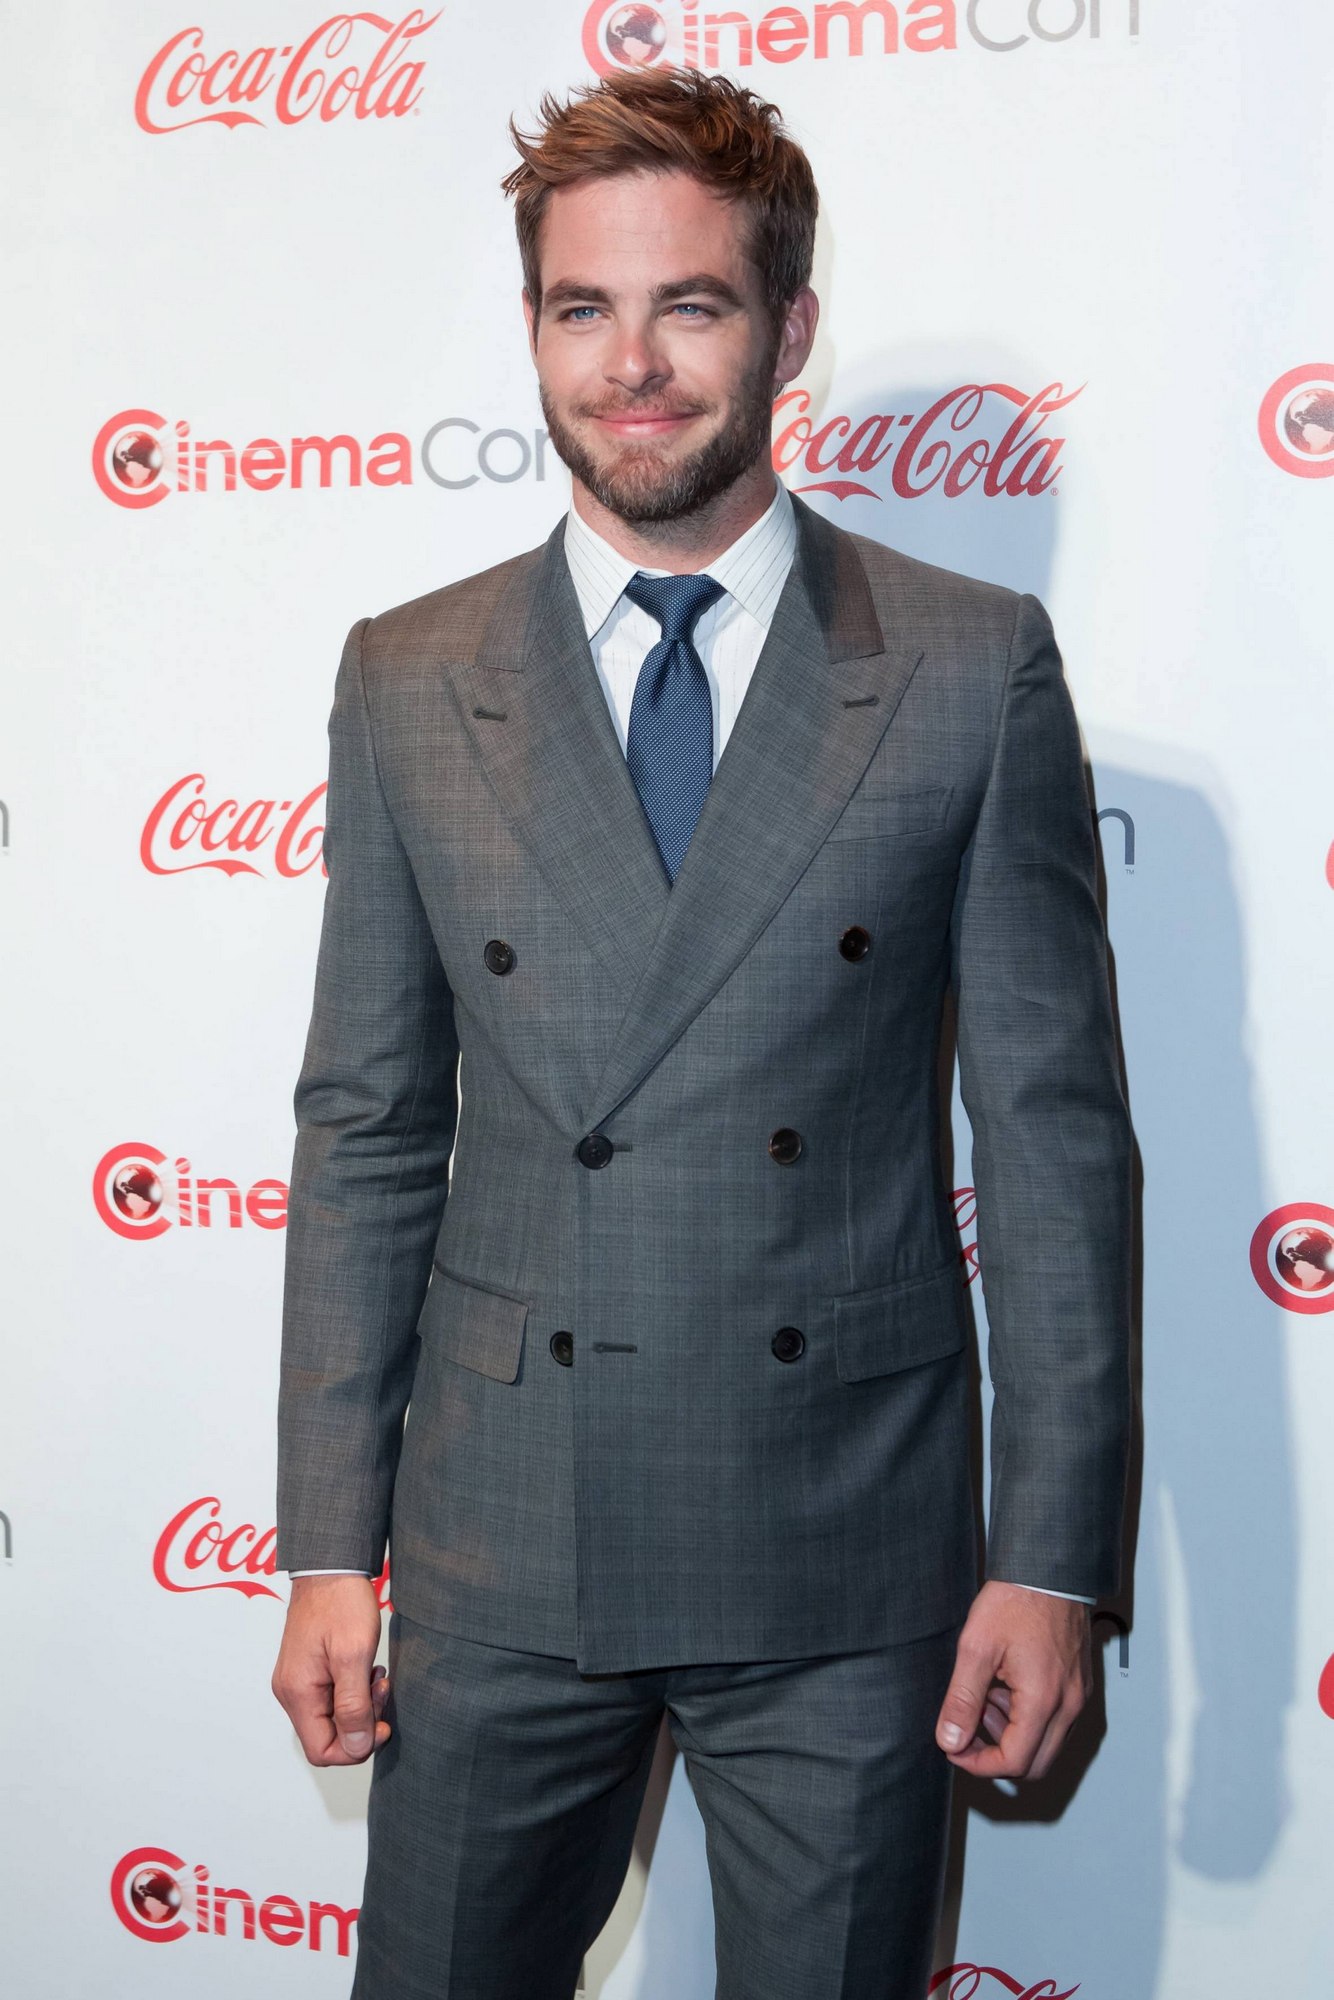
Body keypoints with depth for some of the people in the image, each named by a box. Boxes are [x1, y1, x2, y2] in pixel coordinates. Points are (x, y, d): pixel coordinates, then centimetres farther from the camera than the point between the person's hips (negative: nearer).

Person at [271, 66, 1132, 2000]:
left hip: (848, 1553, -1)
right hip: (500, 1548, 2)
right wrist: (330, 1544, 2)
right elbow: (368, 1131, 4)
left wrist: (1053, 1554, -5)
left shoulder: (978, 673, -3)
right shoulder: (407, 684, 3)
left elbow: (1054, 1130, -3)